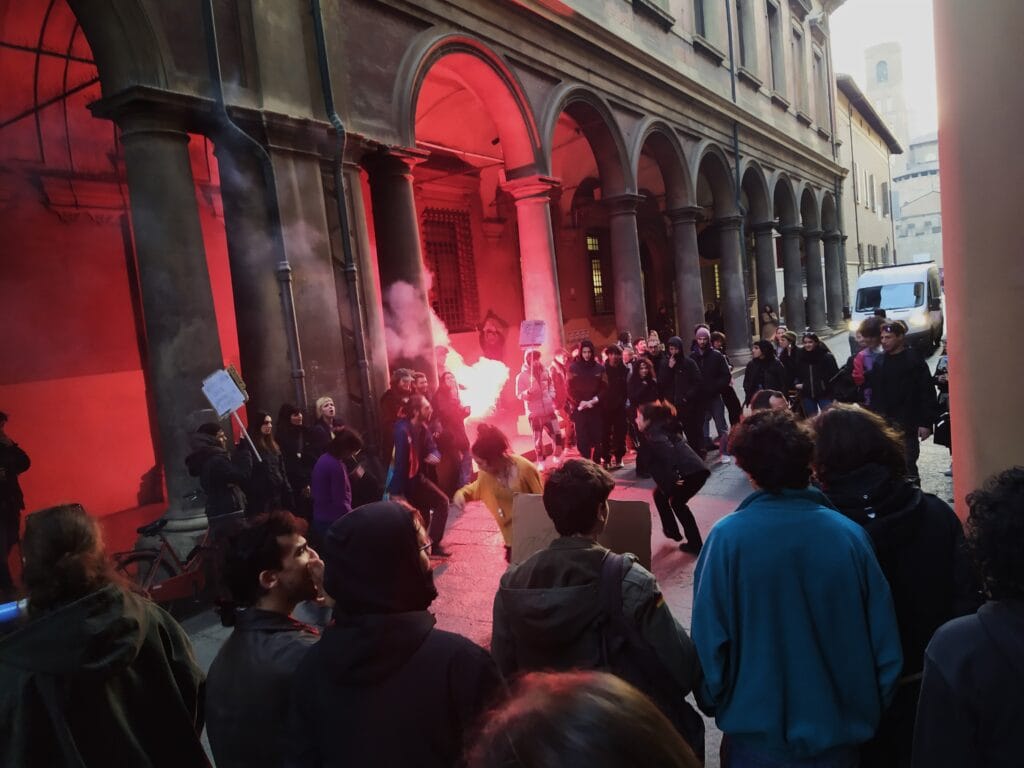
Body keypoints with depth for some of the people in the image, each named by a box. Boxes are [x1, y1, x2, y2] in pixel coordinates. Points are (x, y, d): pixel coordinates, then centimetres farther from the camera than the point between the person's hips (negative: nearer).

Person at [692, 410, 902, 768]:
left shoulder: (727, 537, -19)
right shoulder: (849, 534, -13)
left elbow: (709, 642, -16)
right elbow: (885, 644, -7)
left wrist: (713, 703, 3)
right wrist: (869, 710, 9)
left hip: (756, 730, -1)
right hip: (838, 729, 2)